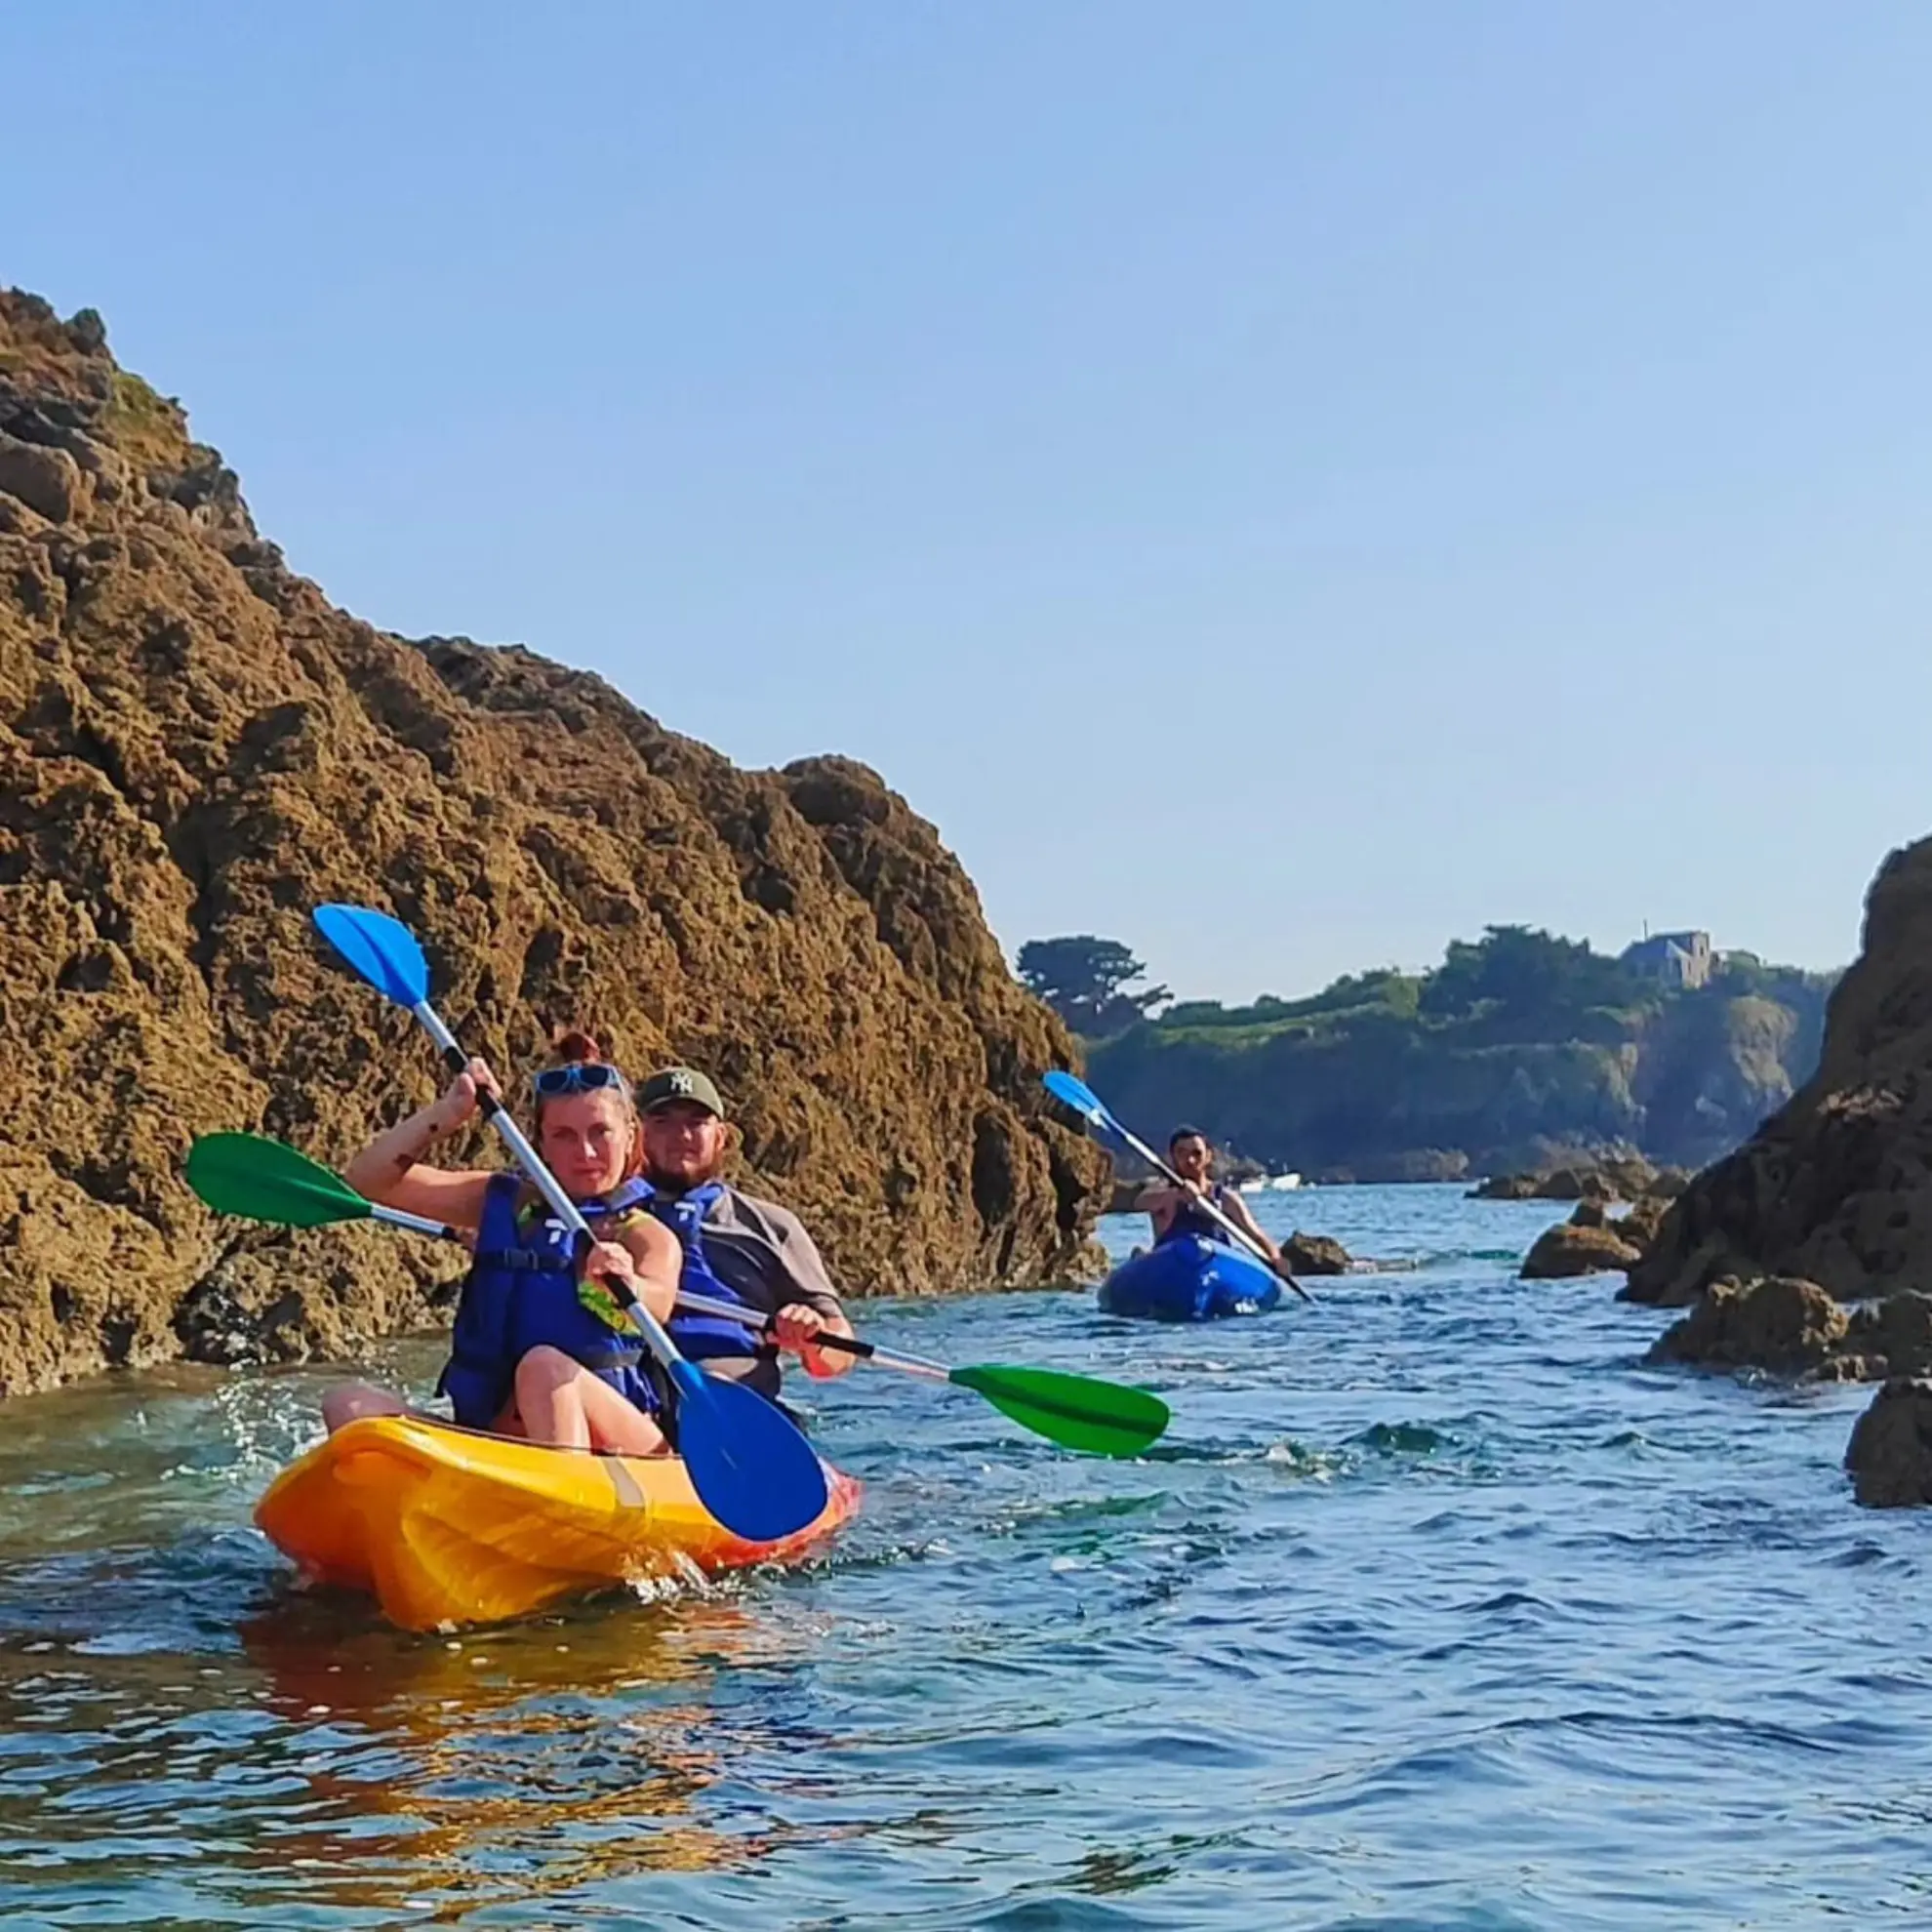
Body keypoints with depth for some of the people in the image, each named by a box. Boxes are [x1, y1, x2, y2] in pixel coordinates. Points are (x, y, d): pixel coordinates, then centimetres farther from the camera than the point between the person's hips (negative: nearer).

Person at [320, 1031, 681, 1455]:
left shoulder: (649, 1237, 5)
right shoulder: (500, 1202, 17)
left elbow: (656, 1306, -20)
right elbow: (368, 1178, 13)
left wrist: (626, 1288, -43)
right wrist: (446, 1114, 0)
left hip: (616, 1445, -4)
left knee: (546, 1367, -34)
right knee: (350, 1404, -17)